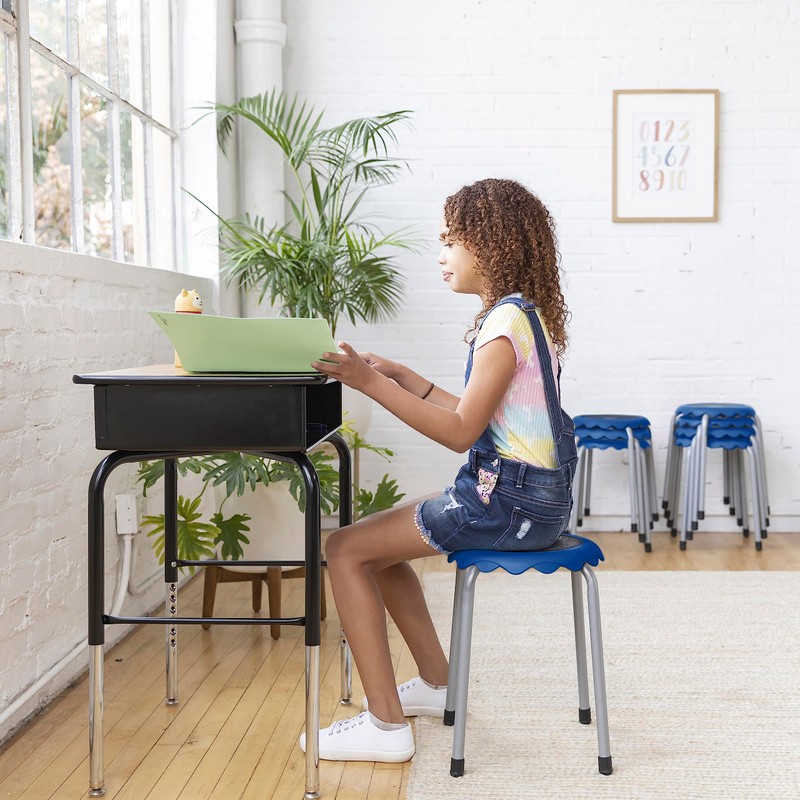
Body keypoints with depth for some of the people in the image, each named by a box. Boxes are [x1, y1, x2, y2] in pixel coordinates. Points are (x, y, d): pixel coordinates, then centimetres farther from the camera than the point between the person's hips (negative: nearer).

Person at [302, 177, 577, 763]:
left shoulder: (505, 320, -18)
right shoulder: (525, 314, 14)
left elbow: (460, 432, -22)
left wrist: (373, 385, -22)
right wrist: (403, 378, 13)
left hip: (509, 502, -10)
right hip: (528, 494, 10)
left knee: (347, 550, -7)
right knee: (377, 543, 22)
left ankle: (386, 725, -6)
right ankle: (436, 682, 30)